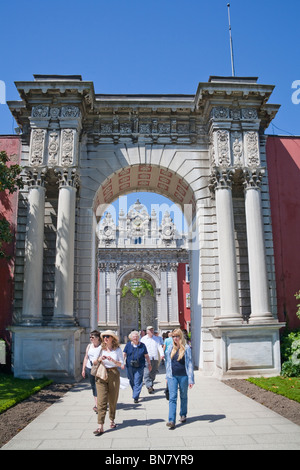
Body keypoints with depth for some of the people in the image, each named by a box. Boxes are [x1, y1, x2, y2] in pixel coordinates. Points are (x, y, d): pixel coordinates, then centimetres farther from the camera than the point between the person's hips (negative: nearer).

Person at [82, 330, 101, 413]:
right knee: (93, 386, 12)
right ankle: (96, 402, 25)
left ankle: (97, 406, -10)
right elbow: (86, 357, 15)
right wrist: (83, 369, 13)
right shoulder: (89, 346, 11)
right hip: (89, 368, 6)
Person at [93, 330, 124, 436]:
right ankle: (100, 427, -5)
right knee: (101, 401, -6)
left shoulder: (117, 349, 0)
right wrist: (99, 359, -13)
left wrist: (112, 360, -16)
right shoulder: (101, 349, 4)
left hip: (114, 375, 0)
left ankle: (112, 420, 33)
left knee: (113, 400, 11)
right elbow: (93, 363, 8)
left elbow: (122, 366, -2)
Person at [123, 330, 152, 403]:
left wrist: (149, 364, 12)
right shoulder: (128, 345, 4)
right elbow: (124, 354, 3)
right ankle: (135, 393, 35)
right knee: (132, 382, 13)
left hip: (139, 367, -1)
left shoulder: (142, 345, 3)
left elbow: (146, 355, 10)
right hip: (130, 366, 2)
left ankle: (135, 397, -4)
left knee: (138, 382, -7)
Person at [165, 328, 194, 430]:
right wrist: (167, 375, 12)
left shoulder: (186, 348, -6)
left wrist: (191, 379, -10)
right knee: (172, 397, -6)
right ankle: (171, 421, -9)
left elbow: (189, 364, -7)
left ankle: (183, 415, 36)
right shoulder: (170, 348, 4)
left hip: (183, 376, -2)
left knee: (183, 396, 15)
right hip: (172, 376, 2)